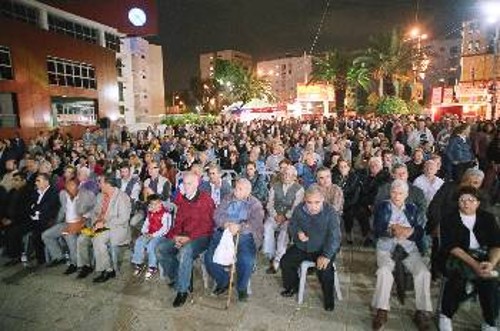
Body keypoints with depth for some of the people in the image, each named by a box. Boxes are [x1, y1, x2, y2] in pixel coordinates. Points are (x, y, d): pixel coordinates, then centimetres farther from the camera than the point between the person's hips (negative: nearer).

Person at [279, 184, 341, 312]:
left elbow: (334, 237, -21)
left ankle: (329, 298, 3)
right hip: (301, 247, 4)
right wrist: (298, 232, -16)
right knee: (285, 262, -7)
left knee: (325, 268, -26)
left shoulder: (330, 212, -18)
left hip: (322, 249, -4)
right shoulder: (299, 209, -7)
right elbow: (292, 224, 8)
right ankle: (292, 286, 22)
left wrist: (326, 255, -32)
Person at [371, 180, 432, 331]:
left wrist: (409, 232, -19)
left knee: (424, 272, -23)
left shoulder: (413, 209, 11)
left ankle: (422, 312, -8)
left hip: (409, 248, 2)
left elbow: (420, 234, 2)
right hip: (386, 247, -2)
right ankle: (382, 311, -17)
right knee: (384, 271, -29)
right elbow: (377, 230, -4)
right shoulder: (382, 207, 6)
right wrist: (392, 230, -21)